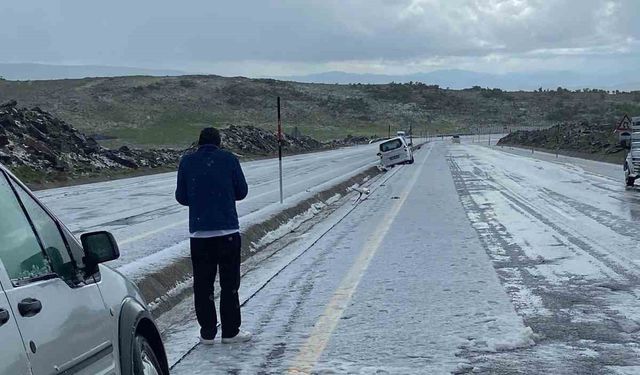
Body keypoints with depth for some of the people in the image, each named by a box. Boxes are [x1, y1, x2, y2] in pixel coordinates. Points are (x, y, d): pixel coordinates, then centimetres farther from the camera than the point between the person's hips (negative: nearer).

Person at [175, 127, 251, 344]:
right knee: (230, 283, 7)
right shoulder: (229, 160, -2)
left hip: (199, 233, 1)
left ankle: (207, 333, 11)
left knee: (202, 284, 9)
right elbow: (242, 192, 5)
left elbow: (181, 197, 6)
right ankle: (230, 332, 11)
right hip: (228, 231, -1)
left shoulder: (187, 162, 2)